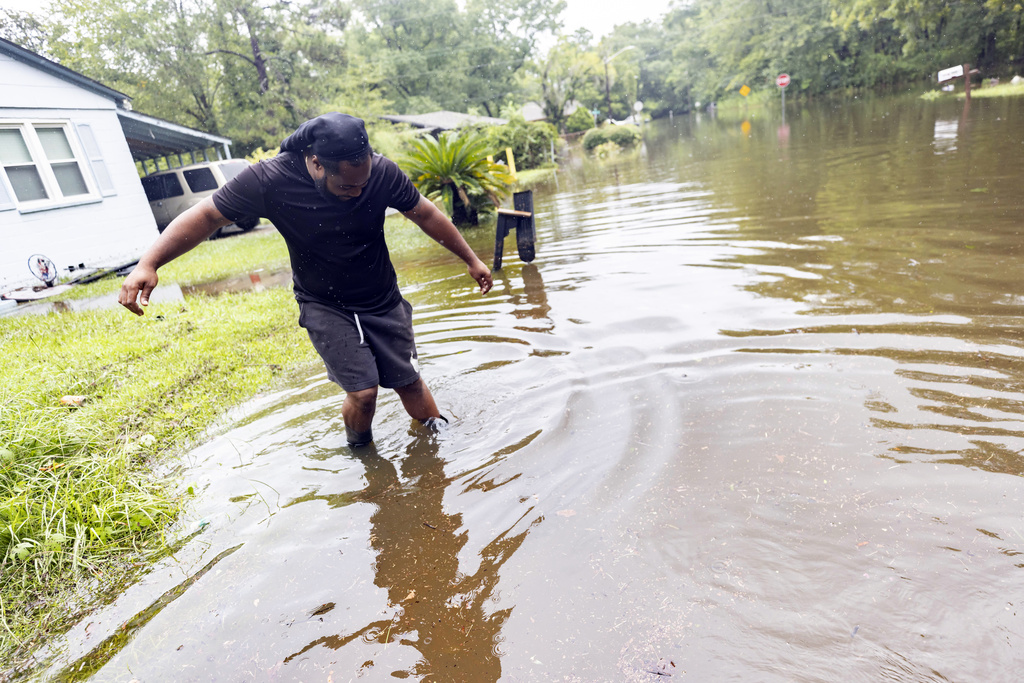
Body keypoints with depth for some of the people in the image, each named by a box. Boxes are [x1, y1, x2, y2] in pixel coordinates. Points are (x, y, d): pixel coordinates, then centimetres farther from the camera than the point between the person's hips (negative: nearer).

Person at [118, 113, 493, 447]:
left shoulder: (382, 171, -19)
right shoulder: (269, 179, -24)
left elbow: (426, 214, -5)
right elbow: (207, 215, -13)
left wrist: (471, 259, 4)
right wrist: (148, 263, -21)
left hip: (382, 300, 2)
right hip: (324, 305, -1)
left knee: (408, 382, 4)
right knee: (363, 391, -12)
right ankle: (359, 452, 19)